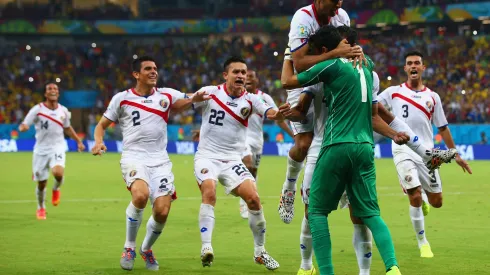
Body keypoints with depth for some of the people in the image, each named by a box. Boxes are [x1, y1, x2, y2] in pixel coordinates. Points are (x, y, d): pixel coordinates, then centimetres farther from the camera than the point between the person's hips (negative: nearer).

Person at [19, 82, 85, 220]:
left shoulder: (63, 111, 3)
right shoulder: (37, 109, -8)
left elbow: (67, 128, 21)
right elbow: (24, 125, -11)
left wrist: (79, 141, 19)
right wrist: (23, 127, -35)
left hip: (57, 148, 1)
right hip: (41, 150, -1)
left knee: (58, 173, -28)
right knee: (41, 183, 5)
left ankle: (56, 189, 8)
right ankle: (41, 208, 33)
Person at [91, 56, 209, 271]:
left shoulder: (166, 95, 12)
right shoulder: (122, 98, 6)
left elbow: (186, 102, 5)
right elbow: (102, 125, 11)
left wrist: (195, 99, -19)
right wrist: (98, 142, -9)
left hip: (160, 160, 3)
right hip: (134, 157, -3)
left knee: (162, 212, -10)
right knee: (141, 195, -32)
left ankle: (146, 249, 22)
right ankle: (129, 247, -10)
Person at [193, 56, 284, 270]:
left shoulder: (250, 100, -1)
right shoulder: (210, 93, -3)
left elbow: (270, 113, -17)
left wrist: (279, 114, -42)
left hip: (232, 160, 2)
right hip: (207, 156, -2)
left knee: (253, 198, -12)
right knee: (209, 194, -28)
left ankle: (259, 252, 6)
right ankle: (206, 248, -28)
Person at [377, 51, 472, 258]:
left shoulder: (432, 97, 11)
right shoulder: (393, 92, 5)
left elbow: (442, 128, 16)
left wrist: (455, 154, 16)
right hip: (403, 151, -3)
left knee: (436, 202, 3)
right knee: (415, 197, -13)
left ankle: (421, 202, 40)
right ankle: (422, 242, 5)